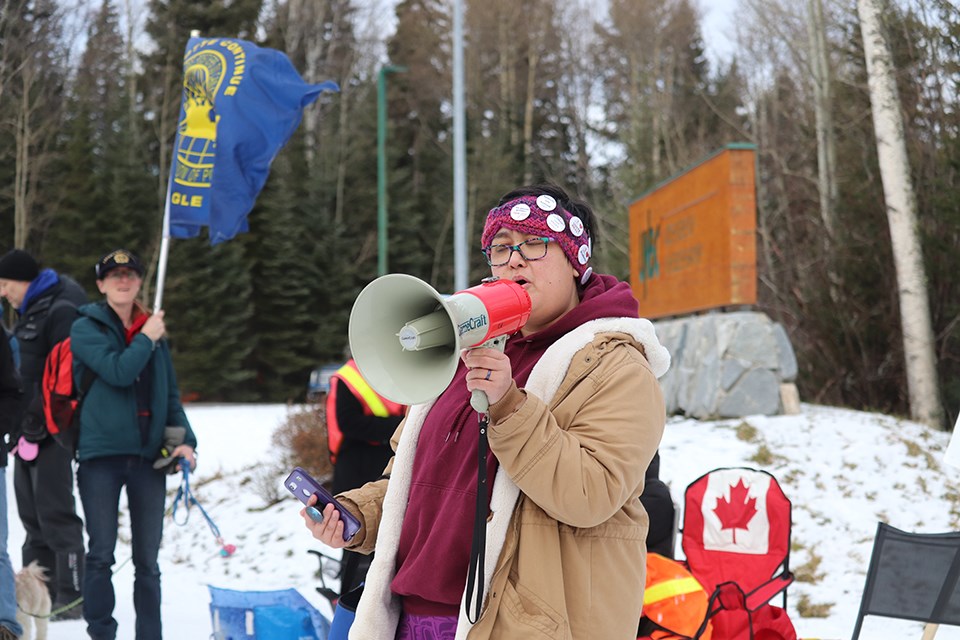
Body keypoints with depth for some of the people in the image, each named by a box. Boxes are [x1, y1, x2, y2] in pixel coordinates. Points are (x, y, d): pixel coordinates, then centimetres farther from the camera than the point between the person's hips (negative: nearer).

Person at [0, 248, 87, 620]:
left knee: (54, 512, -8)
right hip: (31, 427, 10)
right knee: (32, 513, 12)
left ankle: (72, 597, -3)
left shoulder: (61, 311, -13)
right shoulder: (30, 312, 18)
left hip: (51, 430, -10)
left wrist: (36, 425, -20)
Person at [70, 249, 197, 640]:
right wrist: (146, 339, -4)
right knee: (101, 556, -1)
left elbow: (170, 394, 16)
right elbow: (118, 372, -17)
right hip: (101, 451, -4)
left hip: (149, 455, 4)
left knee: (147, 561, 9)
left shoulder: (154, 332, 13)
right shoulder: (87, 328, 0)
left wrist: (185, 439, 3)